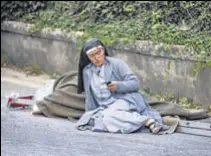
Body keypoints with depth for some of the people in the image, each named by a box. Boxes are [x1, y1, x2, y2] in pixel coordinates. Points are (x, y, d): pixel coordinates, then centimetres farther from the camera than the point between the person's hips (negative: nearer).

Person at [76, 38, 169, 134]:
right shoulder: (87, 71, 14)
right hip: (105, 107, 5)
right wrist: (89, 116, 17)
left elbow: (135, 83, -3)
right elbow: (89, 97, 21)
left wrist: (118, 86, -20)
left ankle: (148, 121, -39)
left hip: (125, 100, -5)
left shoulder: (116, 63, 2)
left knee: (110, 117, -37)